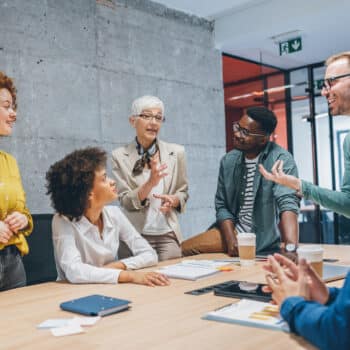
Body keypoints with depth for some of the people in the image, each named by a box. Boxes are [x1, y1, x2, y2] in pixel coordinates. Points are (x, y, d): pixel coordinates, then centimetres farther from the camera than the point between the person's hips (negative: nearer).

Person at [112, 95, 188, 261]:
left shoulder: (176, 152, 2)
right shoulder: (120, 156, -3)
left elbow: (183, 192, 11)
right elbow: (125, 201, -6)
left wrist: (173, 200, -12)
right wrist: (150, 183, -22)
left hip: (168, 235, 2)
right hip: (135, 236, -1)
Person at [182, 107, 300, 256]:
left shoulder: (280, 159, -13)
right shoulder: (228, 161, 4)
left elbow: (288, 203, -26)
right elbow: (222, 205, 6)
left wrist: (291, 246, -41)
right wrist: (231, 240, -11)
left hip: (265, 239, -5)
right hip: (232, 231, 5)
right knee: (183, 250, -10)